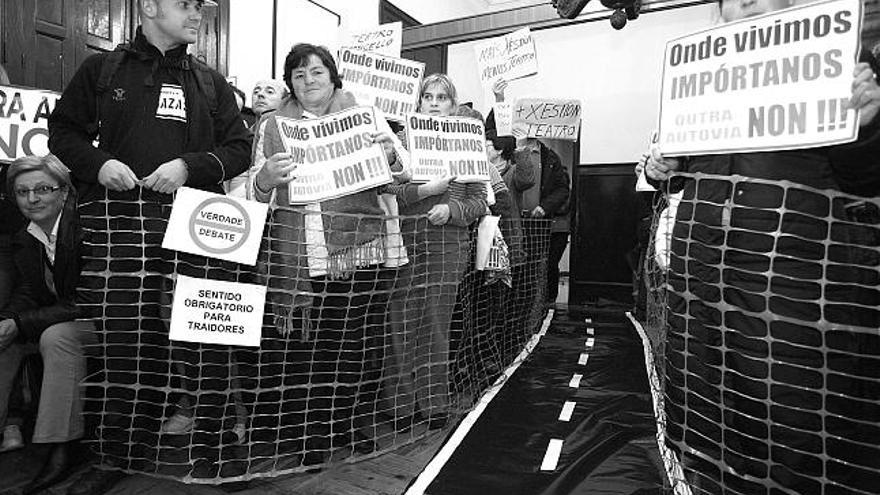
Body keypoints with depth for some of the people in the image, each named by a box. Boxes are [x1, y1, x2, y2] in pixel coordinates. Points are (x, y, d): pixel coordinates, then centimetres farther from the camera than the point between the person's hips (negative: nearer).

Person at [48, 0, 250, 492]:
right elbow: (63, 129, 17)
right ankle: (119, 456, 18)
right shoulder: (102, 69, 15)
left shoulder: (211, 83, 17)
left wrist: (190, 165, -7)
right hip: (122, 220, 0)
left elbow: (240, 147, 10)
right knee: (127, 336, 2)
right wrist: (98, 162, -4)